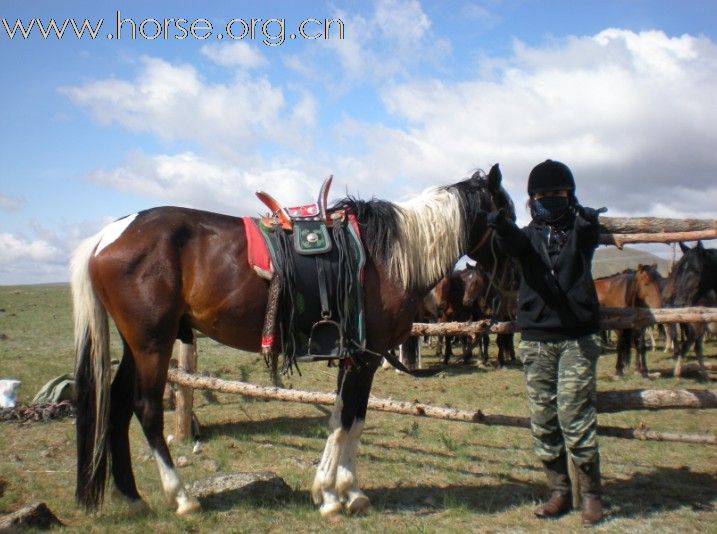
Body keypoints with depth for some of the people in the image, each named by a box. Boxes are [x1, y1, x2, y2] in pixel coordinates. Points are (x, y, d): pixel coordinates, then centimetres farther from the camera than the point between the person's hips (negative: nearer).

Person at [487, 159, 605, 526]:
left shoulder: (579, 231, 9)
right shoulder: (530, 235, 11)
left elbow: (591, 235, -16)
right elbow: (513, 244, -13)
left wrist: (588, 220, -40)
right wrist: (502, 228, -36)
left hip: (576, 337, -2)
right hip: (536, 339, 3)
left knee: (574, 415, -8)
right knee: (542, 420, 5)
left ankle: (591, 494, 6)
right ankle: (559, 492, 17)